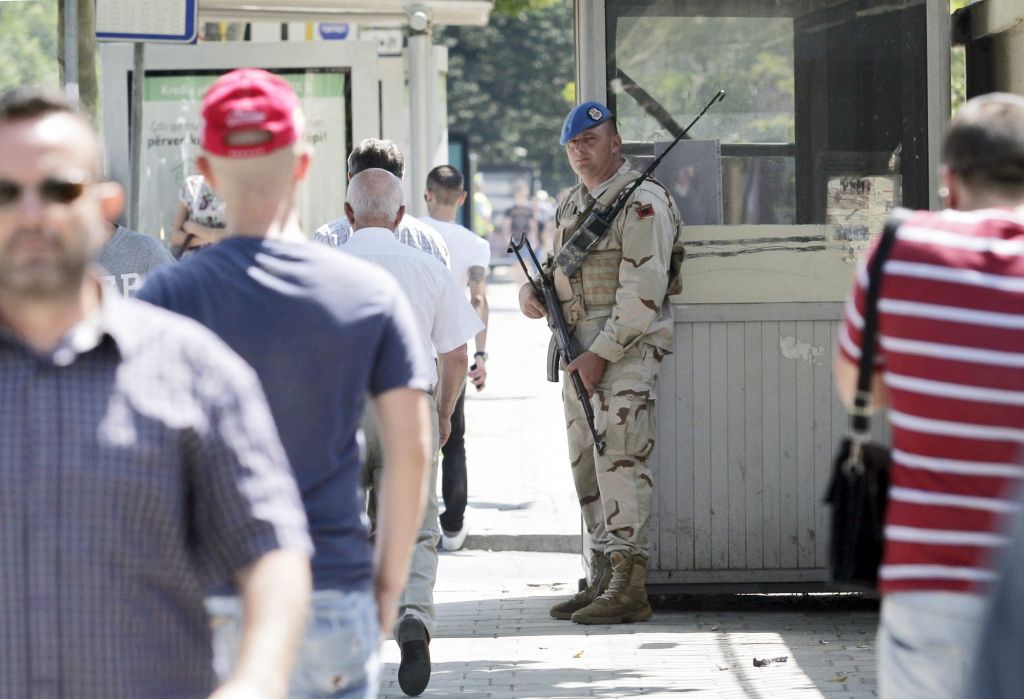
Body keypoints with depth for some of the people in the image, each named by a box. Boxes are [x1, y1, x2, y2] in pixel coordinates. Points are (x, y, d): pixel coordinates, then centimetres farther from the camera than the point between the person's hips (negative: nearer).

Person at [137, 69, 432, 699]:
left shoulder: (170, 296, -4)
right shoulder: (372, 293, 2)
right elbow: (411, 452, 2)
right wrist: (389, 583, 12)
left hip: (207, 596, -1)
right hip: (335, 594, 1)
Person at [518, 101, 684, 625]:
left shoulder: (642, 203, -10)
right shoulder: (571, 205, 18)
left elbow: (643, 292, -16)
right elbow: (554, 264, 29)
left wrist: (603, 354, -19)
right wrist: (529, 291, 5)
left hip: (625, 348, -9)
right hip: (579, 353, 9)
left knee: (620, 463, -12)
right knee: (586, 467, 10)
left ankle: (628, 587, -13)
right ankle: (603, 579, 16)